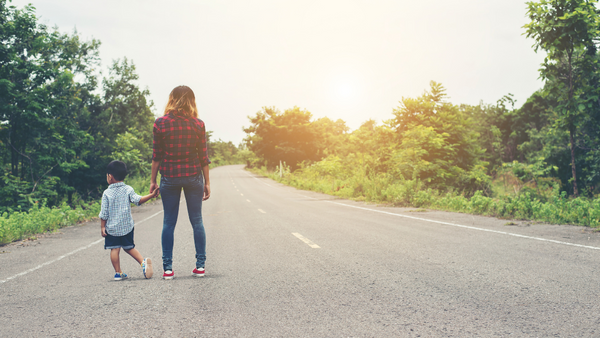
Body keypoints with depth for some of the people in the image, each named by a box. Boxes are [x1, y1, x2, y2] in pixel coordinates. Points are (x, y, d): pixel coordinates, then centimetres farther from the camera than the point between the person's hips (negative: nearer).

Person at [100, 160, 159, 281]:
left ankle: (118, 273, 7)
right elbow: (138, 200, -14)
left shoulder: (107, 193, -6)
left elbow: (104, 213, -5)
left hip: (112, 228, -2)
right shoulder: (128, 190, -3)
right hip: (127, 226, 2)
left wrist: (102, 227, 2)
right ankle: (143, 262, -1)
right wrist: (152, 195, -11)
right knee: (129, 247, 16)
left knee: (114, 249, 5)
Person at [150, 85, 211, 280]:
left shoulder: (161, 123, -4)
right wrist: (207, 182, 7)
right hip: (193, 176, 1)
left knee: (169, 222, 7)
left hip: (169, 177, 0)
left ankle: (167, 268, 8)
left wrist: (153, 180, 6)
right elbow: (203, 156, 0)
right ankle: (200, 265, 11)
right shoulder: (198, 124, -1)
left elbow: (156, 155, -3)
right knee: (196, 221, 8)